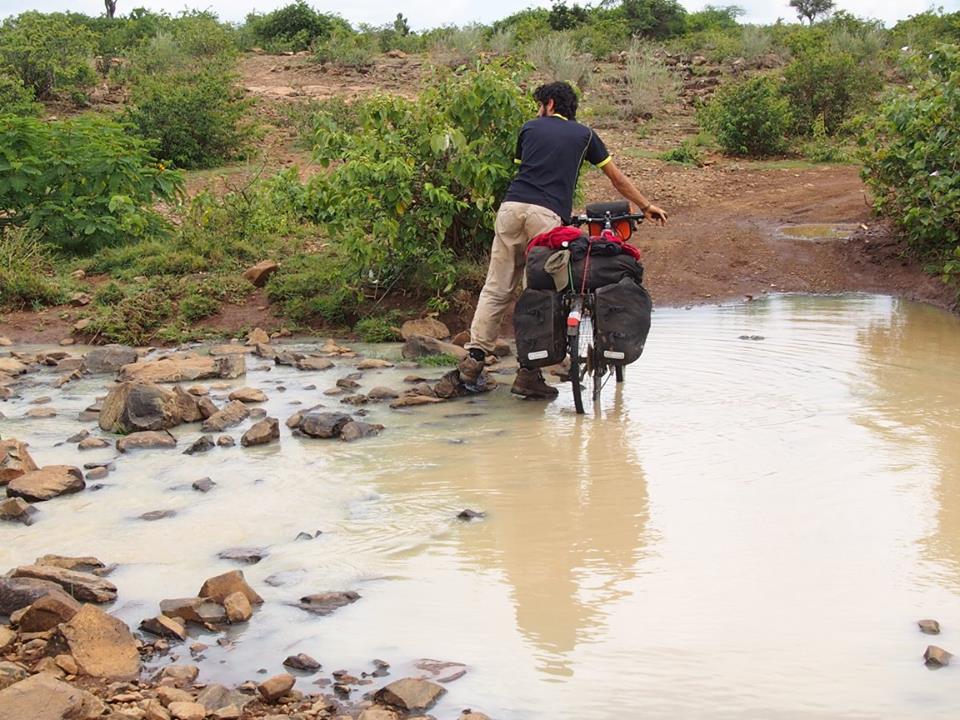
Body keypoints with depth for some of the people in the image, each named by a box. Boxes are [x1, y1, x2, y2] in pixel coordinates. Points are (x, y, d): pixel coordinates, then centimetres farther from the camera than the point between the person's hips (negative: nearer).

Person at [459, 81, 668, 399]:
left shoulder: (530, 128, 23)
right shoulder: (583, 135, 22)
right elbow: (618, 179, 28)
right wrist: (647, 207, 41)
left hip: (511, 206, 2)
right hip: (547, 215, -2)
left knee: (497, 288, 6)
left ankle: (475, 357, -2)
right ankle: (528, 372, -3)